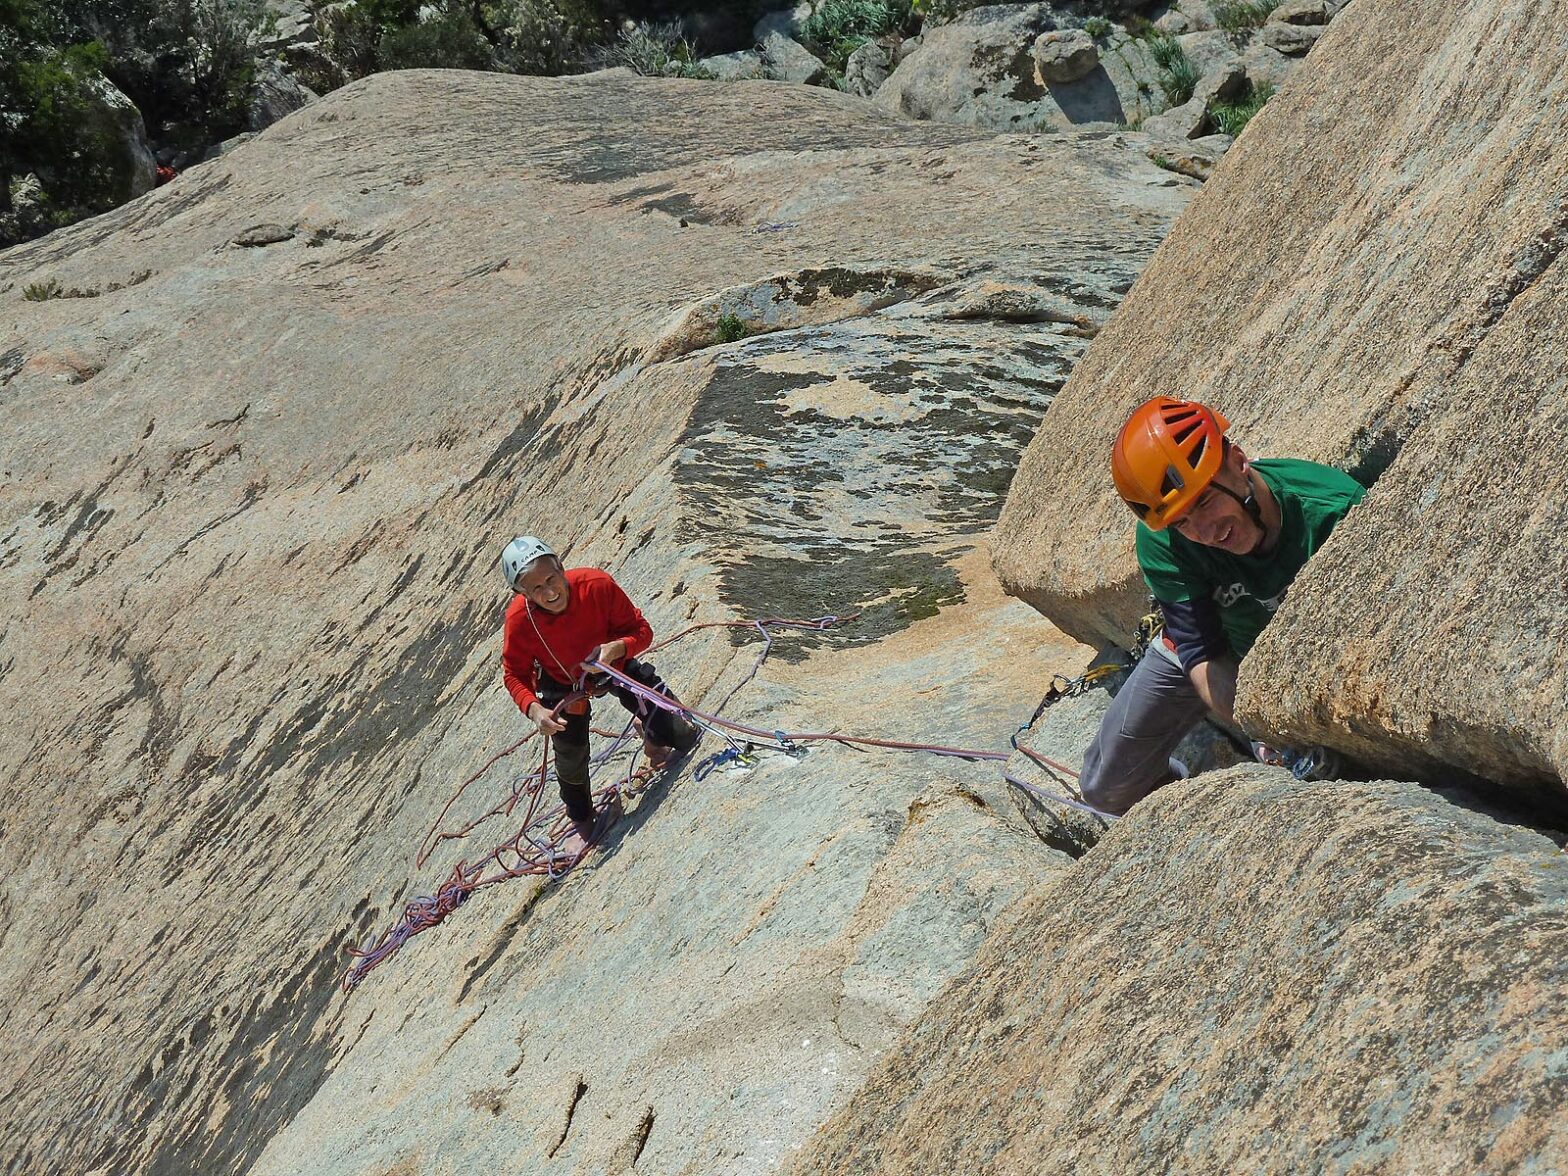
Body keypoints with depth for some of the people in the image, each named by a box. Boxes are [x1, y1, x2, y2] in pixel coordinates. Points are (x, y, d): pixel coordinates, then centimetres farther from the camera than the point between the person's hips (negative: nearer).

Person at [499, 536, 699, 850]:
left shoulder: (597, 585, -38)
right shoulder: (519, 621, -36)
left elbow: (641, 630, -25)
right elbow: (514, 675, -19)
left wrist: (616, 648, -46)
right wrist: (533, 708, -37)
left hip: (613, 662, 1)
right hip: (561, 684, -1)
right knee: (571, 757, 4)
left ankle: (655, 740, 37)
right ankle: (583, 824, 34)